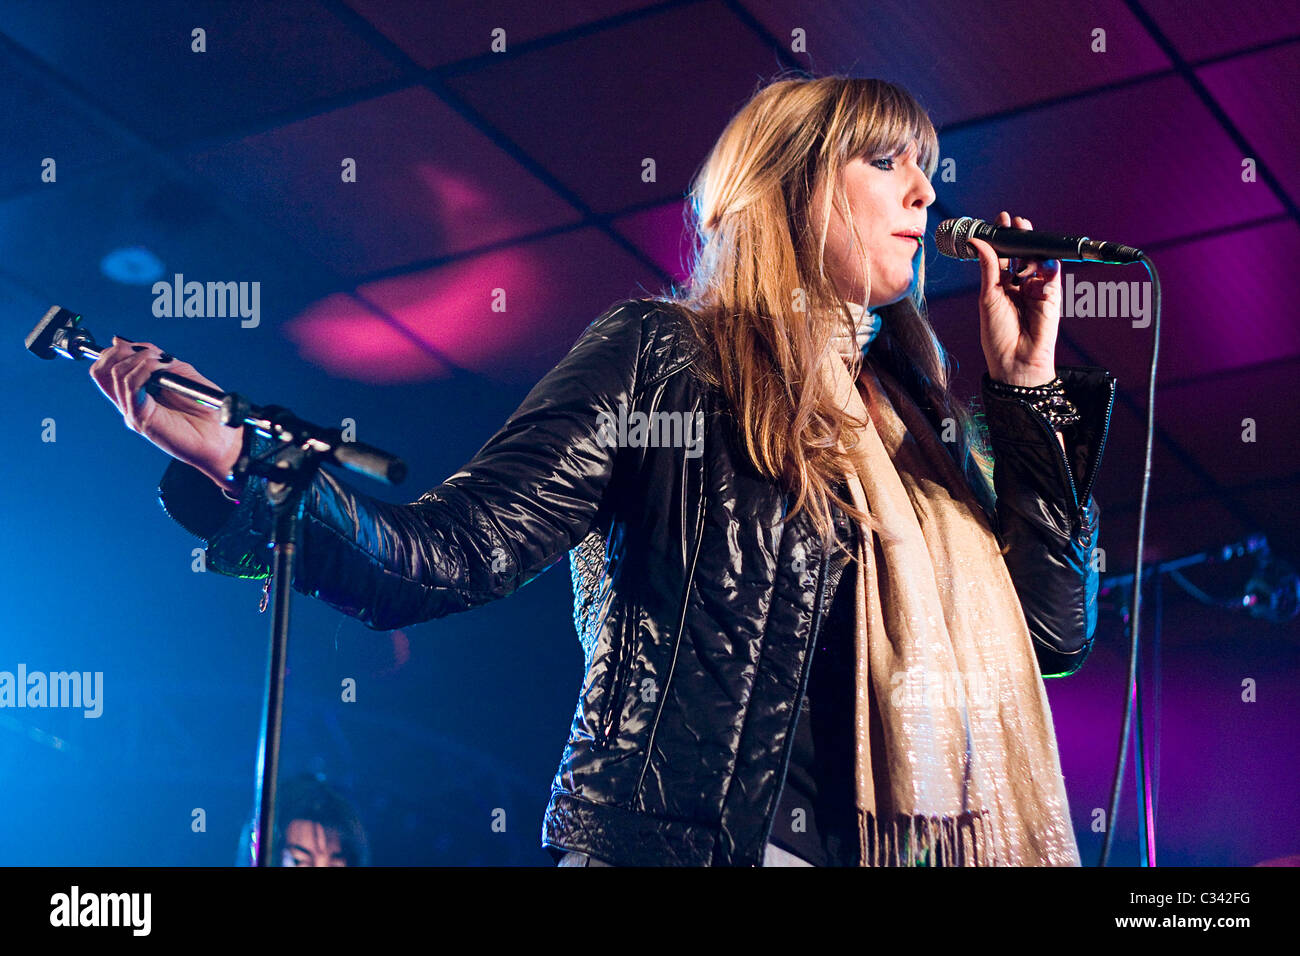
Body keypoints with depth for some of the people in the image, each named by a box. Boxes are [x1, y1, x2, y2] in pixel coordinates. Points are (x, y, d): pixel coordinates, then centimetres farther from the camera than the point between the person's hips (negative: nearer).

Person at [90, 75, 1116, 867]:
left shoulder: (914, 409, 16)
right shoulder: (662, 357, 1)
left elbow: (1053, 631, 13)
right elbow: (451, 553, -9)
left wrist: (1027, 382, 11)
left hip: (883, 846, 5)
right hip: (678, 834, -5)